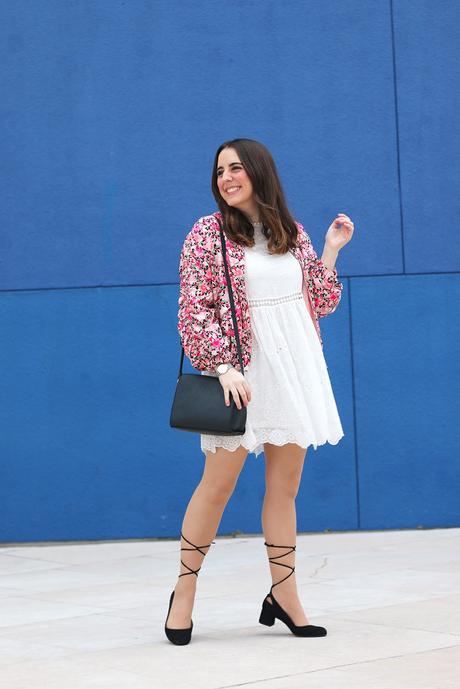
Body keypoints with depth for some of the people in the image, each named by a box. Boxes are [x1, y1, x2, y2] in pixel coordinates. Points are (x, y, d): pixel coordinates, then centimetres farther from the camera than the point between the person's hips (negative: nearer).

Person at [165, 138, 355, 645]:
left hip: (295, 369, 4)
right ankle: (184, 591, 9)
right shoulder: (208, 233, -2)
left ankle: (285, 598, 12)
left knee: (285, 484, 6)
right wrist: (223, 366, -18)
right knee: (218, 482, -3)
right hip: (241, 373, -4)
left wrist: (331, 249, 4)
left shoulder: (292, 232, 11)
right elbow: (195, 310, -8)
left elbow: (319, 302, 13)